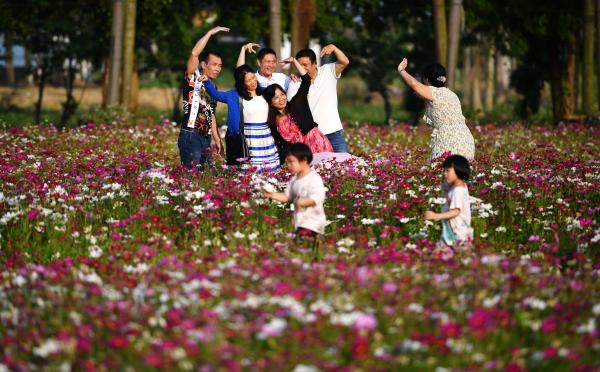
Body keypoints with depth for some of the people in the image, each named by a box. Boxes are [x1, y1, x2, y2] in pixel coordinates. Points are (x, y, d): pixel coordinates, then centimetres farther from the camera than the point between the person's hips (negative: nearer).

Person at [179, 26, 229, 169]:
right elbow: (194, 54, -18)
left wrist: (217, 139, 18)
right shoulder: (193, 78, -2)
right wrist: (211, 33, -14)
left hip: (205, 137, 8)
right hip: (190, 135, -8)